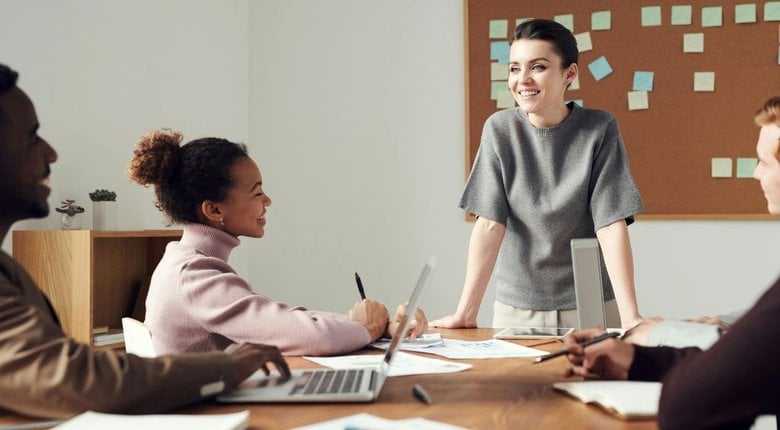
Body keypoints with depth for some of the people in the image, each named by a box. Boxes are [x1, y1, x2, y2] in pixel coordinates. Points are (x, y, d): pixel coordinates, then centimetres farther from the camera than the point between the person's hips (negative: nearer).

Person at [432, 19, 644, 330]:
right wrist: (466, 312, -18)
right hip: (517, 306, 1)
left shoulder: (599, 130, -11)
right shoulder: (499, 130, -7)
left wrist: (630, 316, -24)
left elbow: (611, 224, -15)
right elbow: (490, 223, -11)